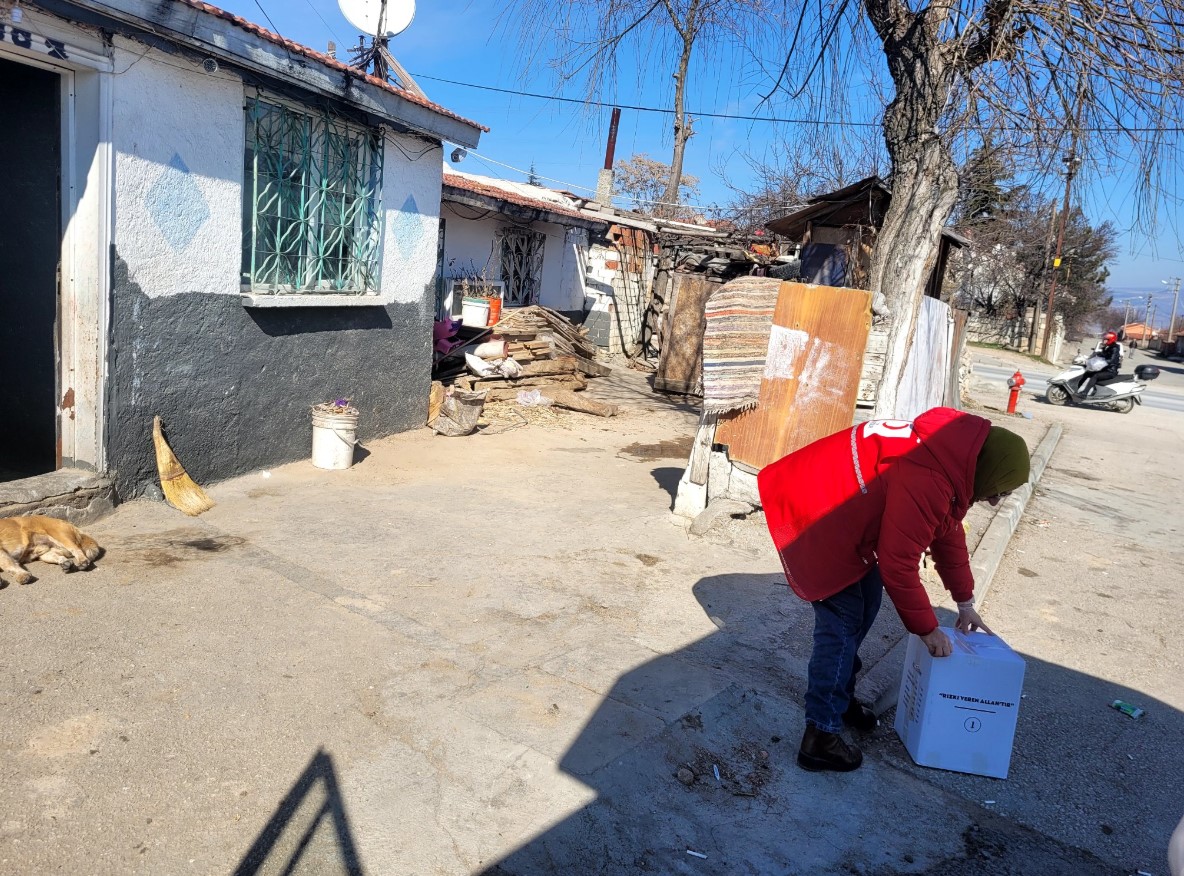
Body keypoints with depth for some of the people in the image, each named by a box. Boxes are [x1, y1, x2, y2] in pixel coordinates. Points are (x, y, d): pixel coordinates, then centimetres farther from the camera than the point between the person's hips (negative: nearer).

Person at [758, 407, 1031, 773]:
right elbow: (898, 565, -24)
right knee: (842, 623, -8)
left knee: (865, 602, 15)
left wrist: (965, 602, 22)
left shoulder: (955, 455, 2)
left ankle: (839, 697, 31)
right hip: (815, 511, -10)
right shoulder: (925, 482, -31)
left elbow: (949, 533, 16)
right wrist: (927, 630, -10)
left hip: (835, 503, 10)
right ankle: (820, 737, -1)